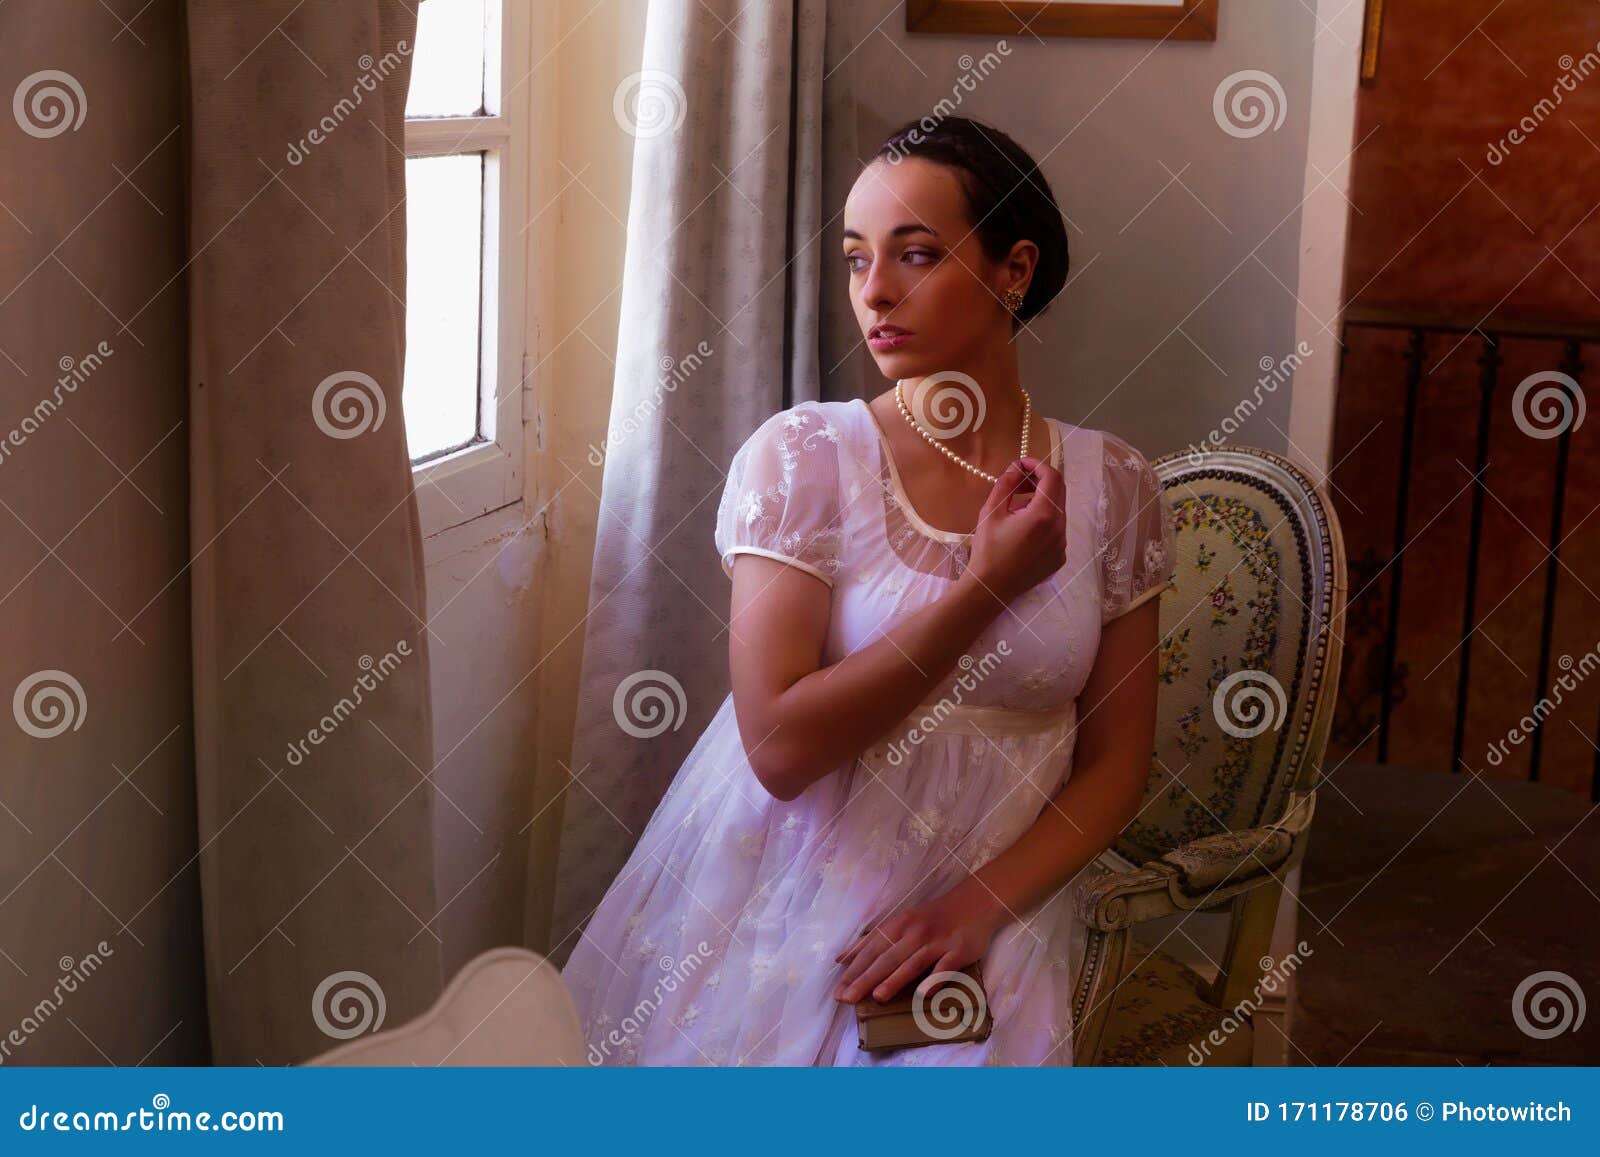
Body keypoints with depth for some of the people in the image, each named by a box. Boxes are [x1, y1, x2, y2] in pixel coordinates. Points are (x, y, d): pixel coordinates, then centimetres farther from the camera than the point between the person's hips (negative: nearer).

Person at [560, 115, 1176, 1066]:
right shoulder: (802, 455, -5)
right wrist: (986, 589, -15)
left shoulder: (1111, 486, 3)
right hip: (790, 903, -1)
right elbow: (780, 746, -13)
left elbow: (1115, 767, 4)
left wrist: (977, 908, -12)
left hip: (994, 907, 1)